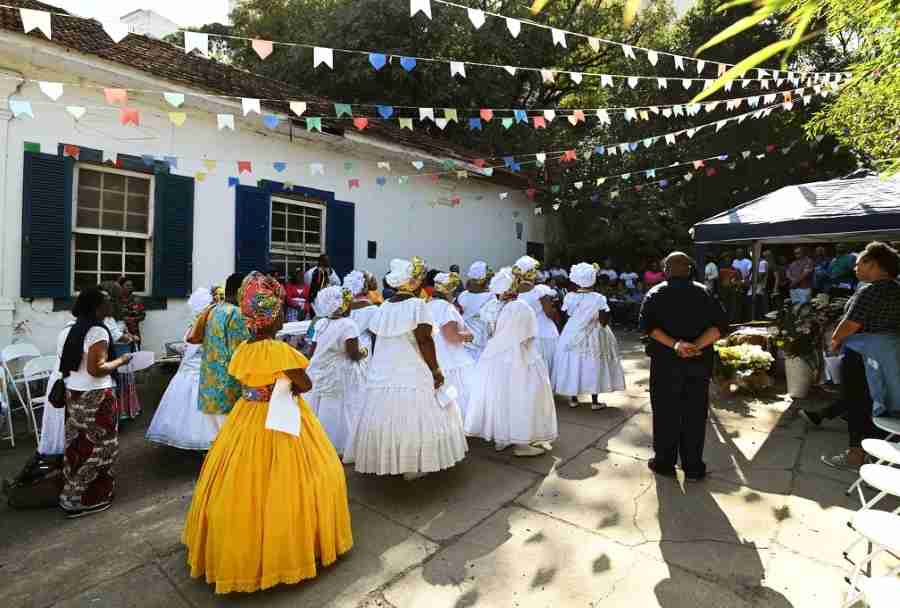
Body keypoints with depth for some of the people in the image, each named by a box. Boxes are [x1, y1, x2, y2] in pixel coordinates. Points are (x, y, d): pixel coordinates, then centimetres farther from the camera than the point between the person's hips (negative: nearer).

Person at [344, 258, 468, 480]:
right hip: (413, 373, -6)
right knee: (413, 418, 4)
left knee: (387, 417, 14)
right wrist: (435, 370, -9)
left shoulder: (384, 307, 9)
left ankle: (383, 461, 24)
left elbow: (378, 340, 12)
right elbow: (424, 341, -15)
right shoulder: (417, 304, -10)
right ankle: (413, 466, 10)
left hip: (383, 373, 6)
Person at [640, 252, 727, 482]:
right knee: (694, 416, 11)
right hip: (698, 364, 2)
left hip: (665, 363, -2)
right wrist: (696, 346, -17)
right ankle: (693, 468, 20)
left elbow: (648, 325, -15)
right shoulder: (704, 293, 5)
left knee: (665, 415, 9)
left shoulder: (656, 294, 0)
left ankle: (664, 463, 20)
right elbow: (719, 325, -8)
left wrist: (674, 345, -21)